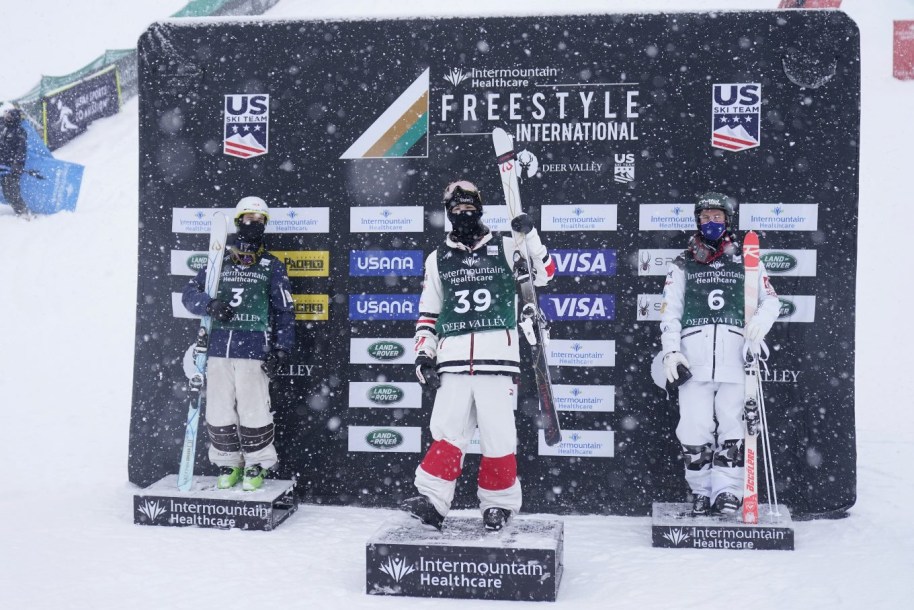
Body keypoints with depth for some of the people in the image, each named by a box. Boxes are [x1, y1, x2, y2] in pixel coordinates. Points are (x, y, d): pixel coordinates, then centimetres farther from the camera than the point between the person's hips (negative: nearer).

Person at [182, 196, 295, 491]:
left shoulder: (272, 266, 8)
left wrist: (281, 350, -3)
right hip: (218, 348, 3)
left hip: (254, 351, -3)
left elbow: (284, 311, 6)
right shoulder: (219, 262, 13)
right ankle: (228, 463, 20)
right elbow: (190, 292, 12)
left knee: (253, 411, -5)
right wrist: (210, 305, -10)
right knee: (219, 410, 4)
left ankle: (257, 464, 13)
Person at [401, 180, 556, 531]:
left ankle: (499, 504, 13)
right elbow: (427, 314, 18)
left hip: (498, 359, -1)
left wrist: (529, 235, -7)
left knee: (498, 435, -1)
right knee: (447, 431, -4)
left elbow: (544, 274, 3)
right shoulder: (437, 259, 16)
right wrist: (424, 354, 8)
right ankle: (432, 502, 0)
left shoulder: (505, 249, 10)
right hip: (453, 361, 2)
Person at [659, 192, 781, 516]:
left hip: (735, 358, 0)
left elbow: (771, 299, 13)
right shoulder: (682, 265, 17)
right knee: (694, 429, -5)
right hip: (694, 360, 0)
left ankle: (727, 491, 7)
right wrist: (671, 351, -2)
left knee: (731, 426, -1)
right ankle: (701, 491, 8)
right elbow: (669, 310, 11)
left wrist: (761, 319, -10)